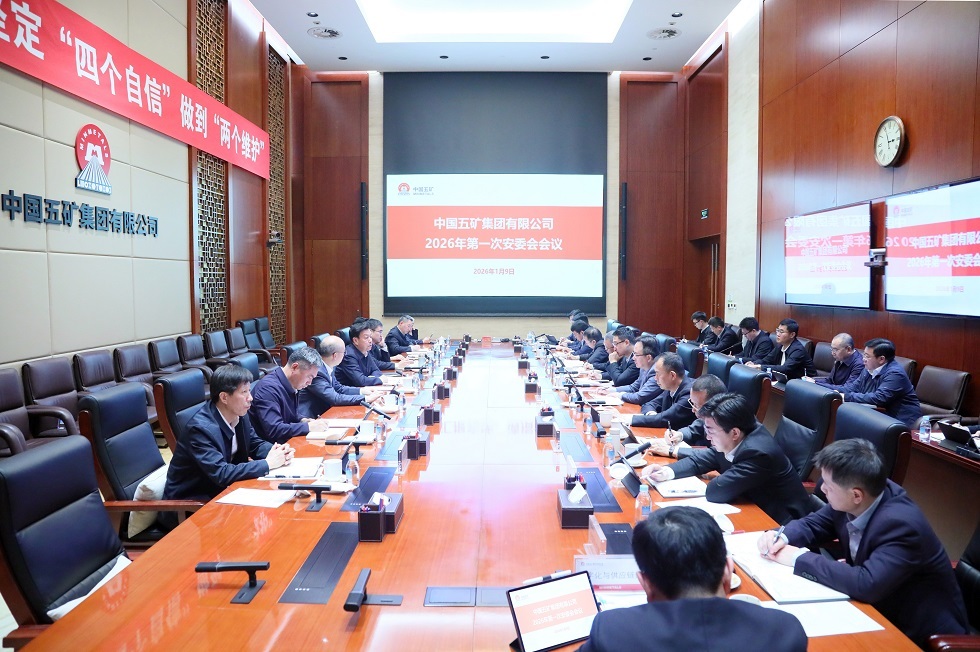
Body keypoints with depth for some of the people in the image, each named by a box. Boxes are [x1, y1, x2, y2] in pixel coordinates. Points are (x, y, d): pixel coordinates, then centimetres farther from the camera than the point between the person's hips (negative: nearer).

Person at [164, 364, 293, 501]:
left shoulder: (239, 414, -6)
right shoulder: (200, 428, -27)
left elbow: (255, 443, 8)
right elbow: (221, 474, -32)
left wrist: (278, 451, -13)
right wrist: (267, 464, -26)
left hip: (222, 488, 7)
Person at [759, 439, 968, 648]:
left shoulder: (901, 525, -31)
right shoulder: (850, 502, -11)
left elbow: (866, 584, -39)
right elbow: (814, 524, 4)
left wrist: (799, 558, -30)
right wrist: (782, 537, -17)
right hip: (879, 608, 6)